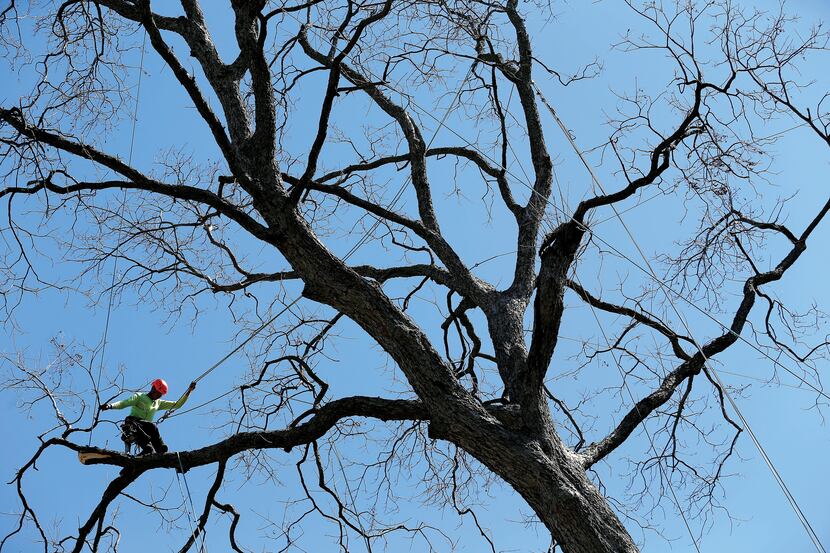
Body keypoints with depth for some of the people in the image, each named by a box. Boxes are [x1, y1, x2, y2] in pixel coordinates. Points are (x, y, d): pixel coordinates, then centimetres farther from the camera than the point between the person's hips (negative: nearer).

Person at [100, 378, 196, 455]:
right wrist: (110, 406, -22)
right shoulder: (139, 397, 12)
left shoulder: (158, 403, 27)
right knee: (152, 426, -37)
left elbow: (177, 404, 26)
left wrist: (189, 391, 18)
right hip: (132, 423, -6)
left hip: (145, 431, 6)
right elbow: (123, 403, -2)